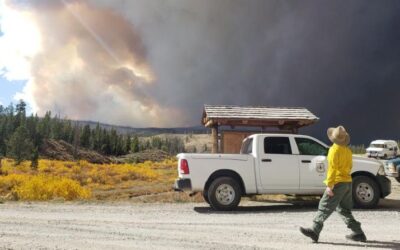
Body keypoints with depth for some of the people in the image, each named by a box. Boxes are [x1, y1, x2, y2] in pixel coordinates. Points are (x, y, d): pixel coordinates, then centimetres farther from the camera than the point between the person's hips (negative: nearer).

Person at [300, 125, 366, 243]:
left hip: (338, 183, -8)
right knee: (344, 210, 16)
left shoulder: (335, 150, -13)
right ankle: (358, 233, 18)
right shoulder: (348, 150, 13)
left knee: (325, 208, -8)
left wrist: (329, 185, -20)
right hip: (348, 182, 9)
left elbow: (332, 168, -19)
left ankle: (315, 231, -11)